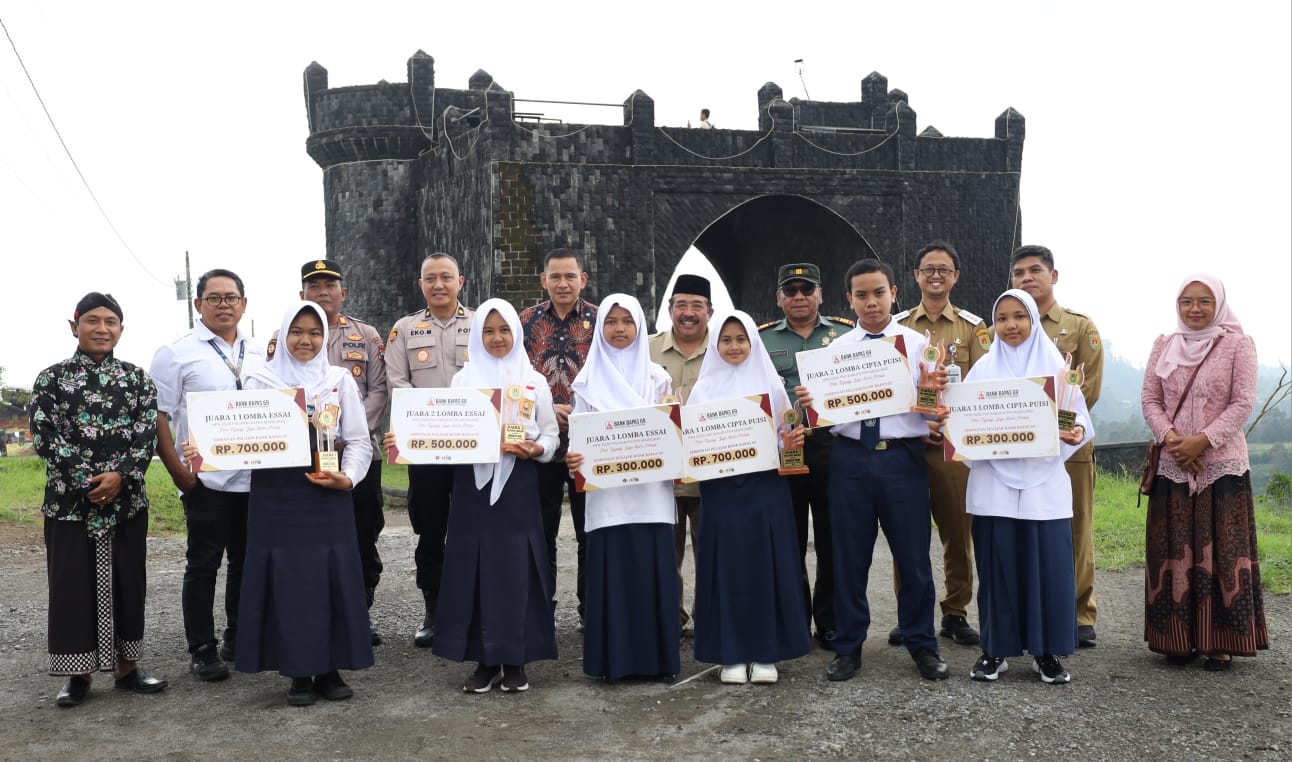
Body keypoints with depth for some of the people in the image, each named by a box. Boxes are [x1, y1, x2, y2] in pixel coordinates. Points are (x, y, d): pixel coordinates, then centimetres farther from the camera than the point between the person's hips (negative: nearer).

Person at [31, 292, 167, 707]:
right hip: (69, 500, -2)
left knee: (127, 582, 8)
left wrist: (120, 475, -15)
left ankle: (127, 666, 20)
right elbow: (46, 437, -6)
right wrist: (86, 482, -15)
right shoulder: (51, 378, 1)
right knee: (72, 586, 3)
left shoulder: (137, 378, 6)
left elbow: (147, 435, 0)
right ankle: (78, 674, 15)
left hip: (127, 499, 2)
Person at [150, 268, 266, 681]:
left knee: (246, 562, 13)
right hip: (206, 480, -5)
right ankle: (201, 650, 12)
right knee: (203, 565, 2)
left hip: (255, 478, 5)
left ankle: (238, 638, 27)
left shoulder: (259, 354, 12)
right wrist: (179, 472, -13)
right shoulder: (176, 353, -3)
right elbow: (158, 417, -6)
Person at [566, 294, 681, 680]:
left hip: (650, 491, 1)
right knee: (611, 571, -1)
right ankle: (614, 656, 7)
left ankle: (655, 655, 10)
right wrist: (573, 456, -17)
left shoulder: (656, 377, 9)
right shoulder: (588, 379, 7)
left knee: (652, 569, 1)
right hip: (607, 492, 0)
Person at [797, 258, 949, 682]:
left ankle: (922, 645, 23)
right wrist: (808, 404, -18)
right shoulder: (836, 349, 8)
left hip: (903, 457, -1)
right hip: (850, 459, 1)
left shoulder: (917, 344, 5)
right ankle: (848, 647, 22)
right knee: (849, 557, 8)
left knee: (913, 556, 5)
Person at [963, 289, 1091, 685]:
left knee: (1048, 565, 0)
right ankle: (995, 649, 15)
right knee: (997, 565, 4)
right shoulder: (983, 368, 8)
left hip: (1044, 481, 0)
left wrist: (1076, 432, -19)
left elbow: (1075, 414, 2)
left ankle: (1046, 651, 13)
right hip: (994, 482, 0)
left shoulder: (1054, 366, 6)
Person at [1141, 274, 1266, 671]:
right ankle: (1180, 638, 12)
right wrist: (1170, 437, -10)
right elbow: (1150, 399, 7)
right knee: (1174, 551, 3)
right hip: (1172, 464, 3)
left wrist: (1202, 441, -15)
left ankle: (1221, 641, 5)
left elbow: (1243, 403, -6)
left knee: (1221, 551, -2)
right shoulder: (1164, 346, 10)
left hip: (1222, 464, -3)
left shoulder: (1238, 344, -1)